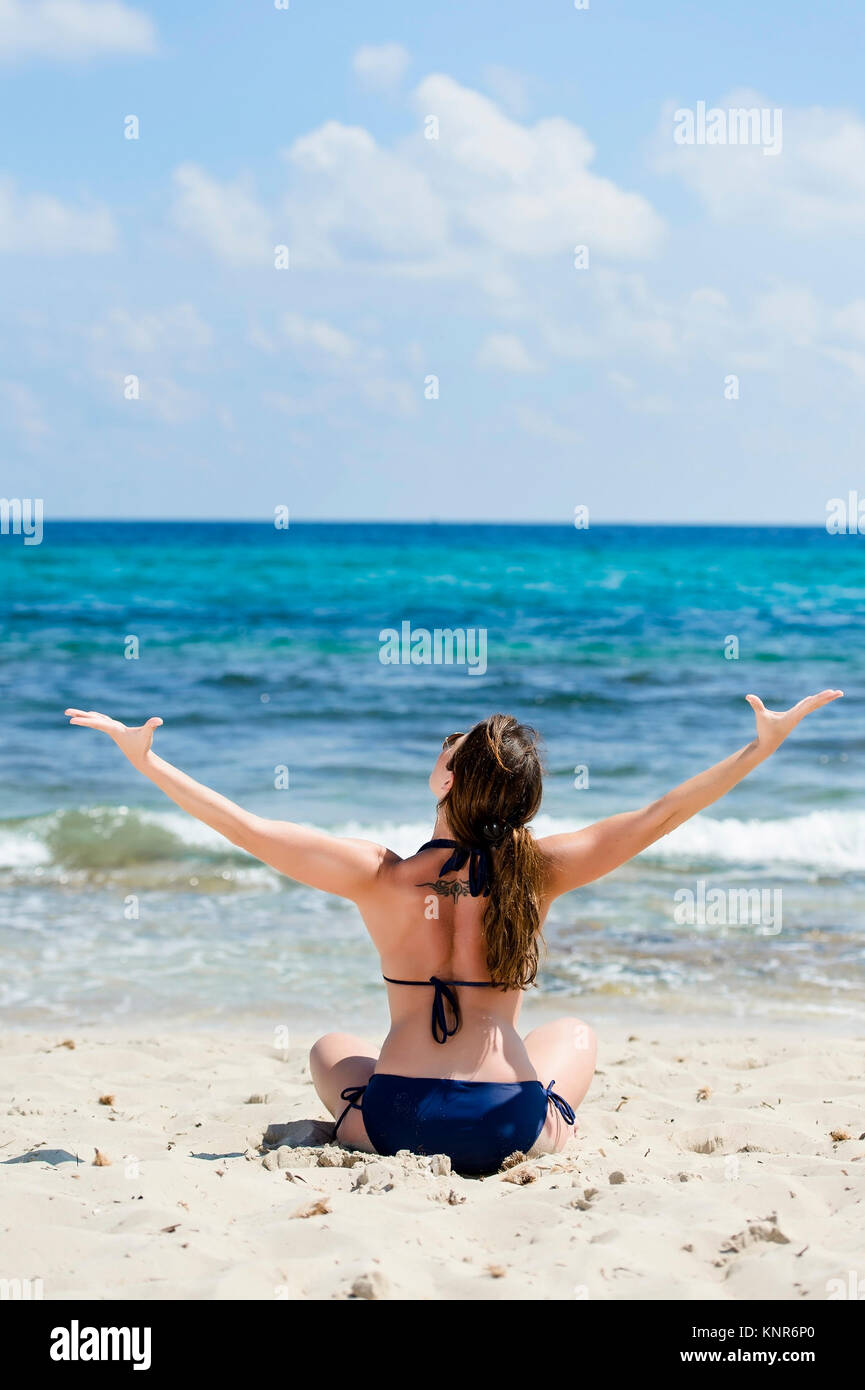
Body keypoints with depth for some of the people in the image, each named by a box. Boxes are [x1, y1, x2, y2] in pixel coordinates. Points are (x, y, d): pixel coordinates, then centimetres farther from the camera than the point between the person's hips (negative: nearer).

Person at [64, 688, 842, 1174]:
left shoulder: (379, 877, -10)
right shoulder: (537, 875, -9)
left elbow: (245, 828, -6)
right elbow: (662, 816, -6)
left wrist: (147, 761, 3)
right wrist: (764, 745, 0)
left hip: (393, 1128, 0)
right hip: (513, 1132, 0)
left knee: (332, 1049, 35)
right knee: (575, 1034, 33)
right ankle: (550, 1140, 16)